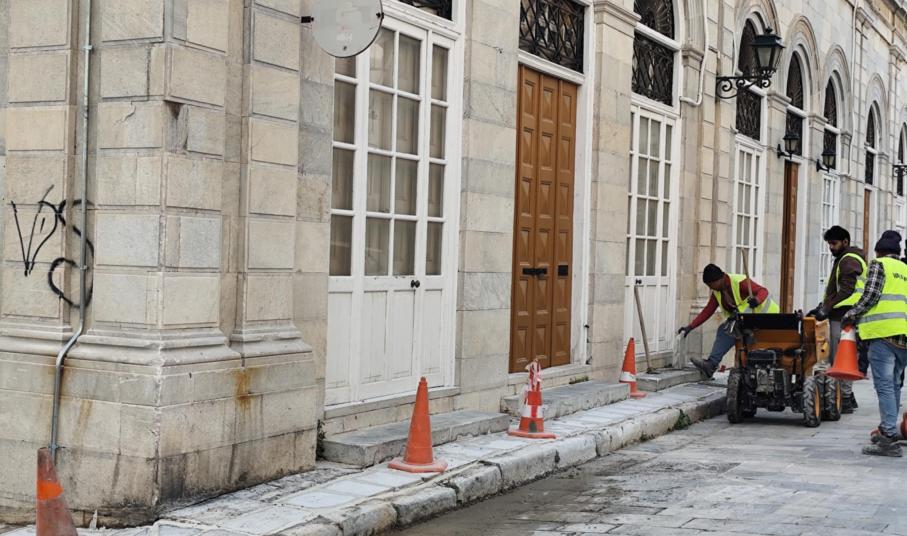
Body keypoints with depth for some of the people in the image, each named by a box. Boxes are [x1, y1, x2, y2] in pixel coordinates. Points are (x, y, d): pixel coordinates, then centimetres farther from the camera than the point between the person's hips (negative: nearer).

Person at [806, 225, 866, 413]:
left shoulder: (849, 261, -9)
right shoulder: (843, 260, 23)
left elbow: (846, 291, -19)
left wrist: (825, 309, -19)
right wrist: (822, 307, 16)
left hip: (844, 318, -10)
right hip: (839, 316, 10)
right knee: (835, 358, 12)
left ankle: (845, 399, -7)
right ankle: (847, 397, 18)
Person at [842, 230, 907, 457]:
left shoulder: (879, 265, 3)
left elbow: (870, 296, -8)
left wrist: (851, 315, 4)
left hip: (884, 333, -7)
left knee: (884, 385, -9)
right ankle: (889, 429, 25)